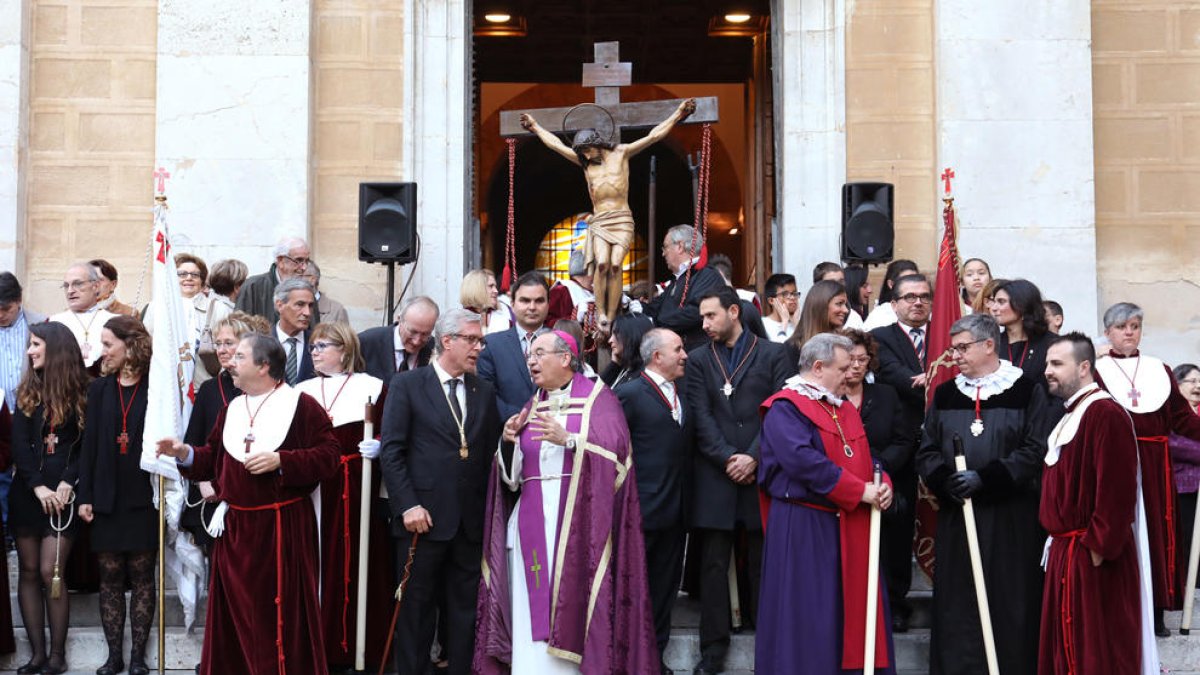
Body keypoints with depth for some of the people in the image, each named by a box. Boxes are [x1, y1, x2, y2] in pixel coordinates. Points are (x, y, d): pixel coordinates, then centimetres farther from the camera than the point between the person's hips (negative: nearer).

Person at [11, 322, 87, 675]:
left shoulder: (83, 394, -1)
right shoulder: (27, 392, 8)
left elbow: (88, 446, -3)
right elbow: (19, 445, 0)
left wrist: (68, 482, -17)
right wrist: (37, 486, -12)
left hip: (62, 495, -4)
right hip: (27, 493, 4)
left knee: (50, 573, -7)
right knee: (28, 571, 4)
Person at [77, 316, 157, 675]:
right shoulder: (99, 389, 7)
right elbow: (89, 445, 5)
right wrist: (85, 496, 0)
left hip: (143, 498, -3)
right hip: (107, 498, 3)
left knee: (141, 576, 4)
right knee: (109, 577, 6)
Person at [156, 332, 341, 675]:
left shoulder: (301, 405, -8)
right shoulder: (232, 408, 11)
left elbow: (329, 455, -13)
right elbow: (214, 457, 15)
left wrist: (281, 460, -21)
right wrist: (185, 453, -2)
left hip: (283, 527, -6)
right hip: (236, 527, 6)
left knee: (281, 615, 0)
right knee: (236, 612, 11)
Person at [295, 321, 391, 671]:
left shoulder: (372, 387, 1)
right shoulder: (303, 390, 15)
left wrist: (378, 447, -20)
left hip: (358, 491, -4)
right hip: (313, 491, 4)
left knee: (355, 564, -2)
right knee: (318, 566, 3)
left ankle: (357, 648, 6)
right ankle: (318, 645, 10)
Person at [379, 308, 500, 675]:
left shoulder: (484, 391, 12)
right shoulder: (407, 385, -1)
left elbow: (489, 453, 11)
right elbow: (391, 451, -6)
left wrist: (489, 508, 2)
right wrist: (407, 505, -13)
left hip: (470, 521, 4)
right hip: (424, 517, -4)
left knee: (465, 610, 9)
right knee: (416, 609, 4)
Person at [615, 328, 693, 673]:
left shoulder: (683, 392, 13)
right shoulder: (629, 394, -9)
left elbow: (687, 443, 16)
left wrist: (685, 496, 7)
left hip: (675, 509, 7)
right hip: (642, 508, -7)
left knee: (665, 585, 12)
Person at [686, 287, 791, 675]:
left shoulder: (772, 355, 5)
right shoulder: (698, 359, 10)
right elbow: (701, 417, 1)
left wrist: (753, 457, -11)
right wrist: (727, 458, -10)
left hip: (761, 472, -1)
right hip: (715, 475, 1)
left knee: (763, 562, 5)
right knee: (714, 564, 2)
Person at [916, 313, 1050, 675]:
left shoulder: (1026, 390, -1)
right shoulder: (944, 395, 12)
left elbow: (1036, 451, -9)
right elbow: (927, 452, 8)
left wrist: (984, 478, -17)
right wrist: (945, 480, -12)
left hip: (1010, 519, -3)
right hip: (956, 517, 3)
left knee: (1008, 604, 0)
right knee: (956, 604, 3)